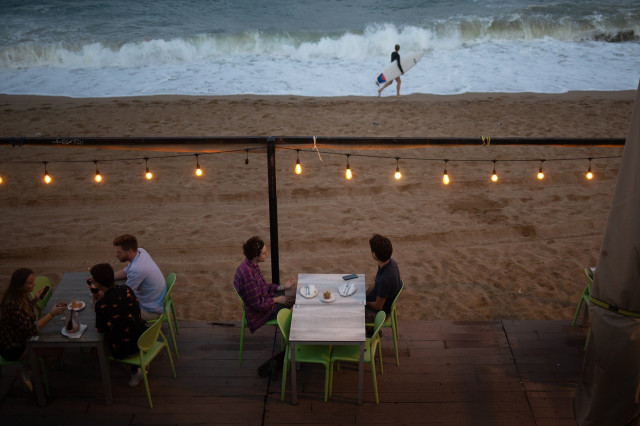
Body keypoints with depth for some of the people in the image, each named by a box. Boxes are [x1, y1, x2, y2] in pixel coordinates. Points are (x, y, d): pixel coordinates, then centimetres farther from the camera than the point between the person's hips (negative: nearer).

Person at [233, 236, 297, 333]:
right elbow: (258, 304, -27)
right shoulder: (247, 273, -32)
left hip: (265, 298, 9)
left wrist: (282, 287, -1)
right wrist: (276, 299, -12)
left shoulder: (252, 265, -2)